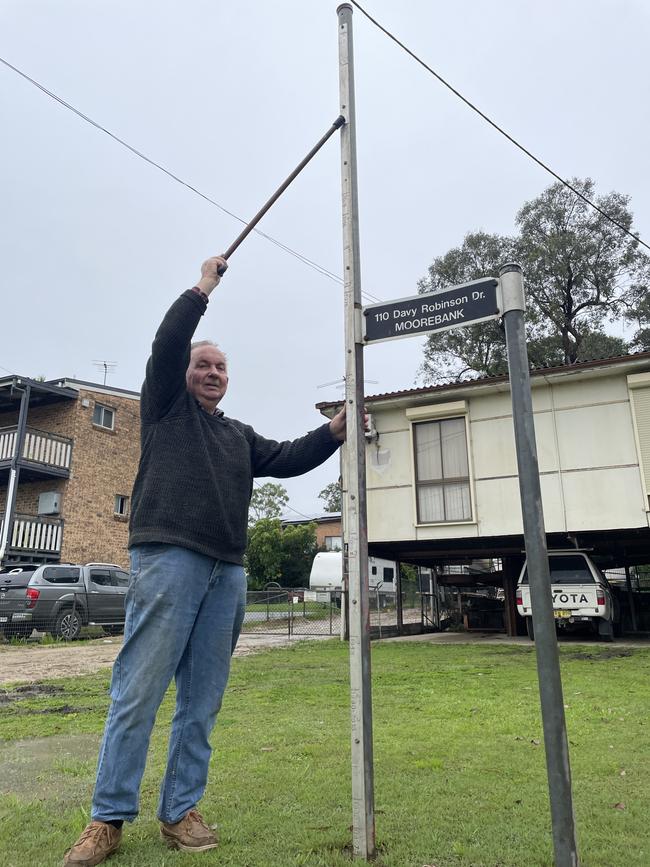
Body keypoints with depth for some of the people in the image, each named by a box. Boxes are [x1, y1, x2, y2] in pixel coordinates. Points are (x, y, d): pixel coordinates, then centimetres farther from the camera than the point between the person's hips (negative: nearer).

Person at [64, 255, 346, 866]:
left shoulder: (240, 435, 25)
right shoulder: (166, 404, 10)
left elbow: (288, 460, 17)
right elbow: (167, 342, -3)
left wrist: (333, 433, 4)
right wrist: (204, 287, 6)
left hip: (227, 572, 6)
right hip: (169, 557, -5)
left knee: (203, 700, 6)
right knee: (140, 690, -5)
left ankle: (180, 812, 16)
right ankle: (109, 817, 7)